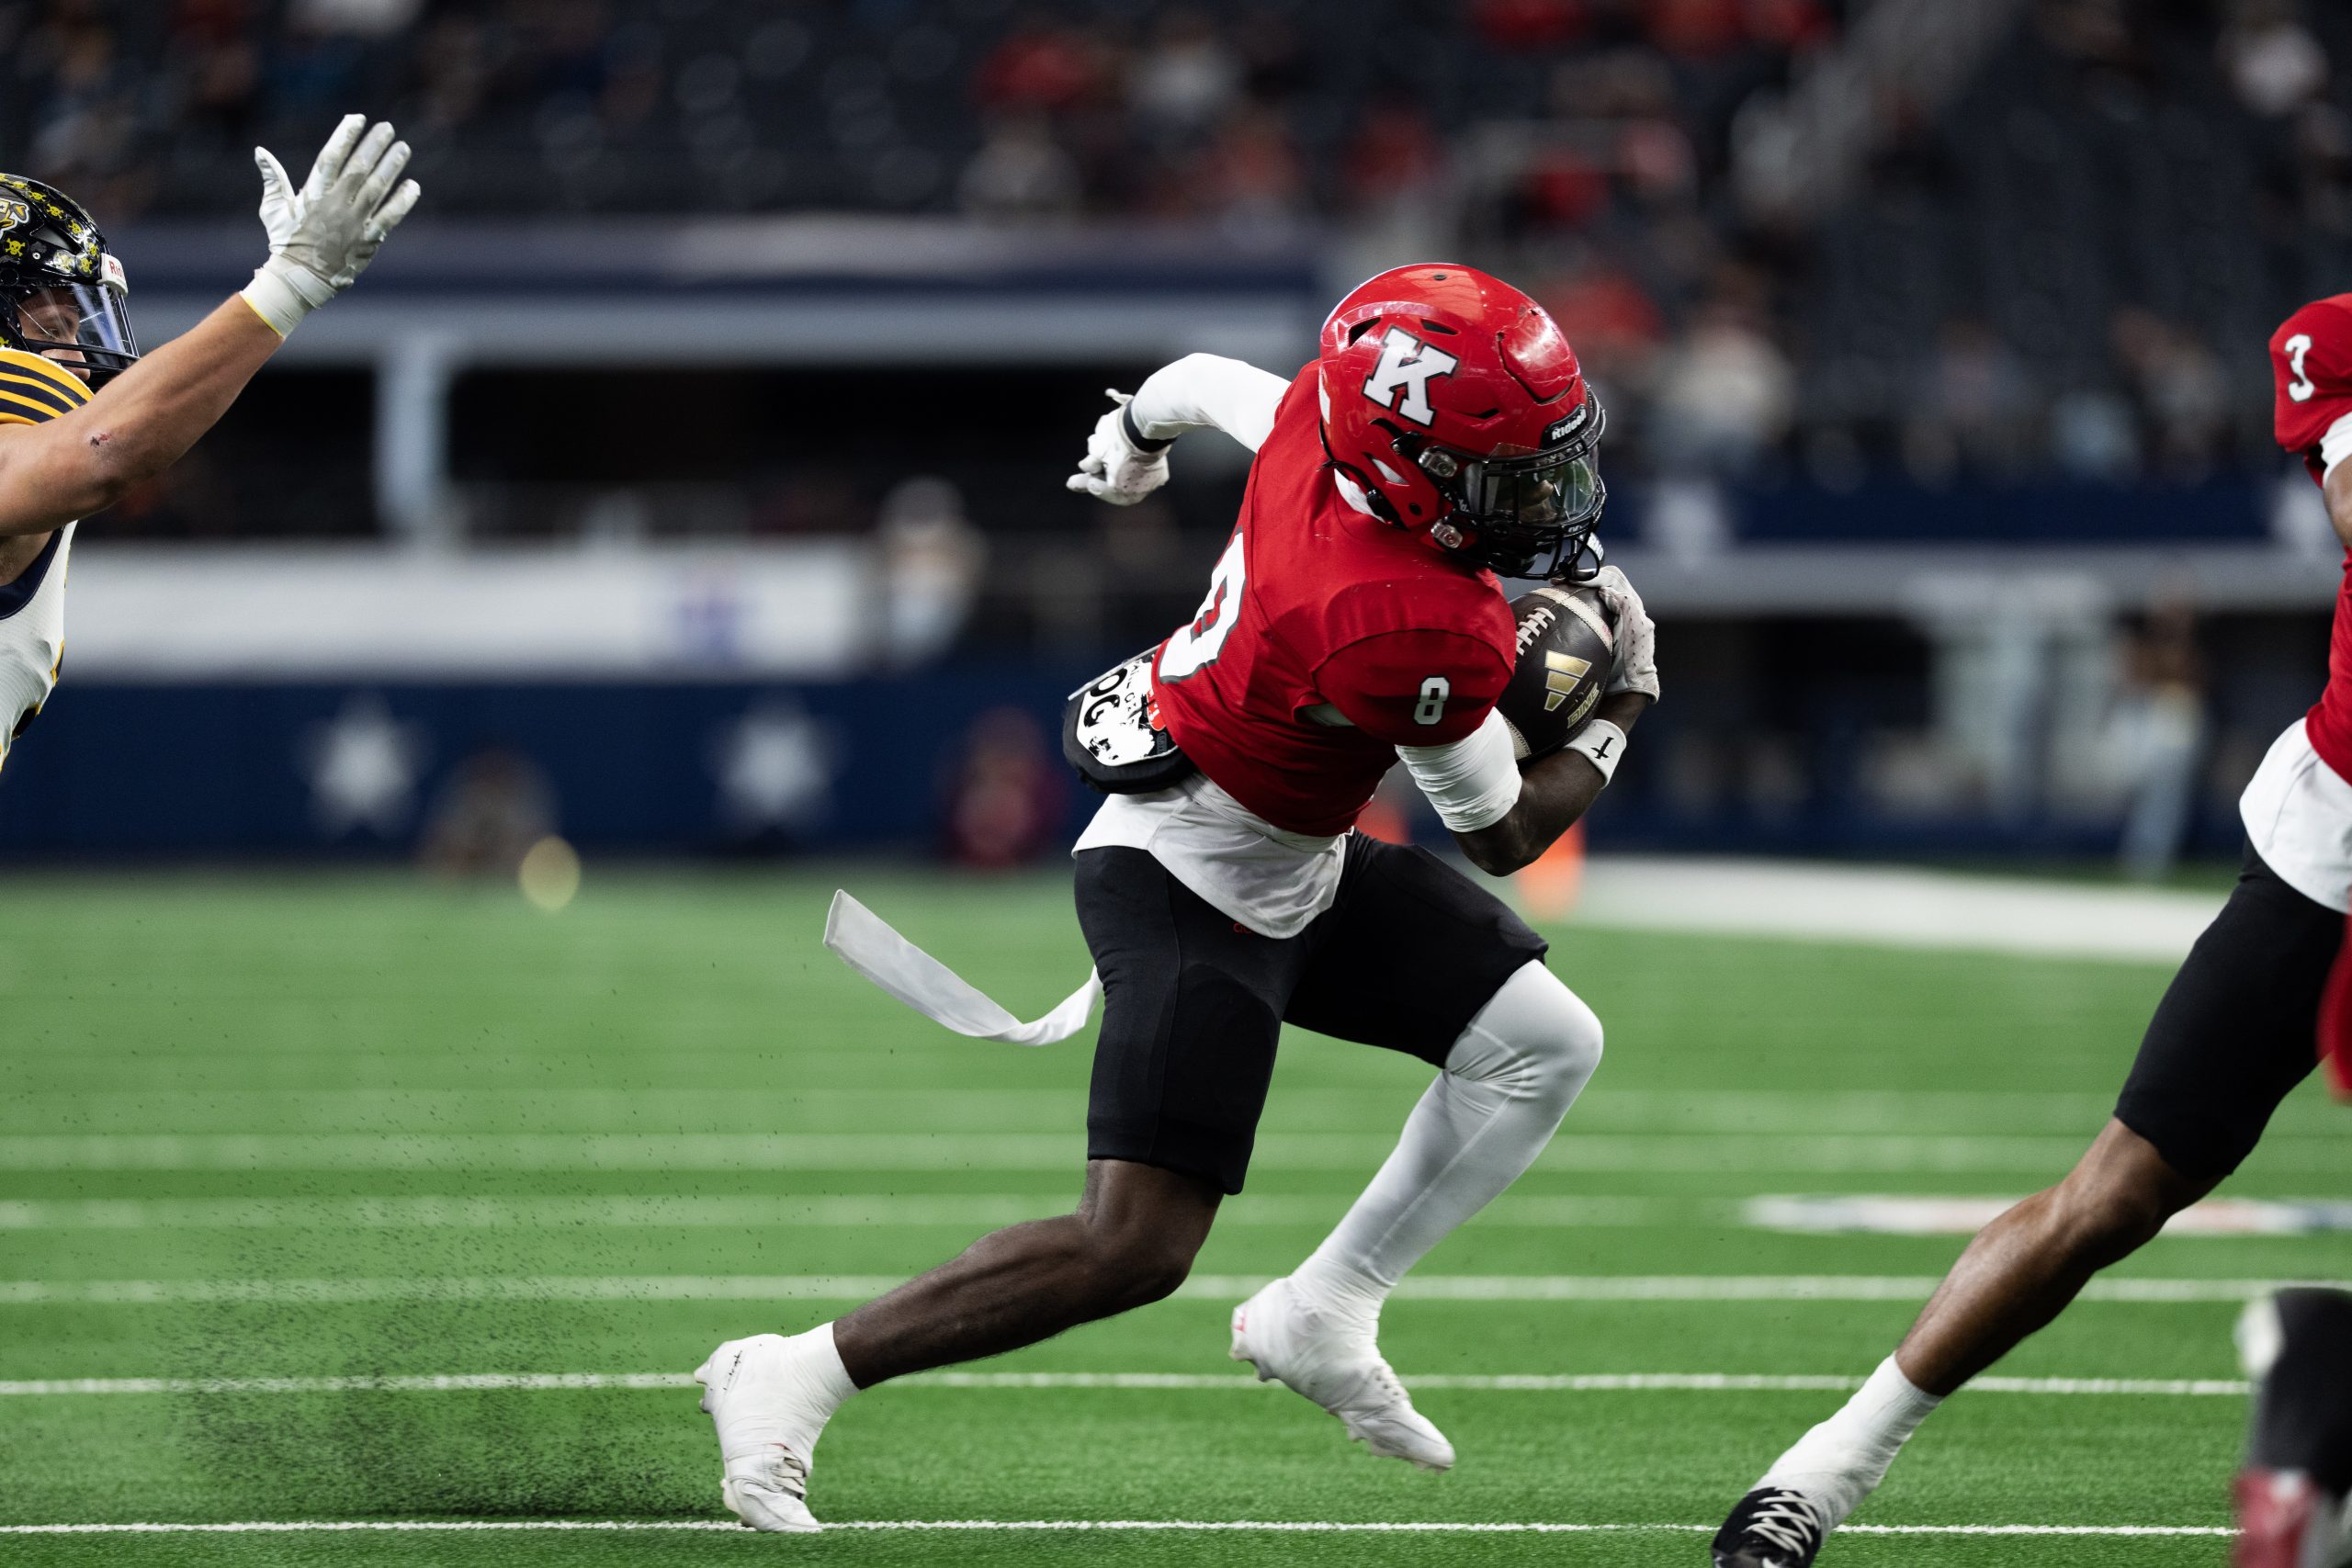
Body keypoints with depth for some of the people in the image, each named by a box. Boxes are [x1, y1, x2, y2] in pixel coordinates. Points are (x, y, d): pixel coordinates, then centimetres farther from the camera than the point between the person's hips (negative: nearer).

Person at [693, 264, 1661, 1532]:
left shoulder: (1315, 412, -11)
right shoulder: (1428, 636, -32)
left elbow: (1198, 382, 14)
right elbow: (1505, 837, -13)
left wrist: (1129, 441, 38)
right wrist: (1619, 713, 4)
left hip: (1300, 865, 10)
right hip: (1189, 889, -10)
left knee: (1547, 1043, 9)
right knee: (1133, 1249, -16)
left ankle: (1322, 1316, 15)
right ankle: (794, 1380, -8)